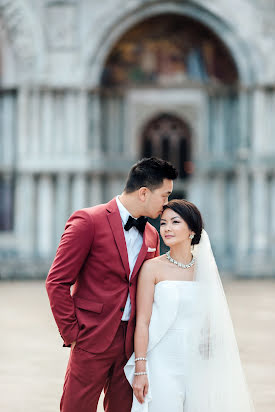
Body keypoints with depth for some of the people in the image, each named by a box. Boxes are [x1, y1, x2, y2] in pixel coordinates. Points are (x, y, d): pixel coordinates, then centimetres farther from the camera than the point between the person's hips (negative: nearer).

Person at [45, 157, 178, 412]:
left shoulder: (151, 235, 13)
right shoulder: (89, 221, -7)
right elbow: (57, 282, -8)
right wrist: (72, 333, -9)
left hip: (132, 344, 6)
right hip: (93, 341, -6)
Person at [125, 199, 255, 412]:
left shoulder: (205, 268, 7)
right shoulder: (152, 268, -4)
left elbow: (211, 322, 14)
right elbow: (142, 322, -6)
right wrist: (140, 370, -12)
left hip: (197, 367, 4)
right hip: (163, 365, -4)